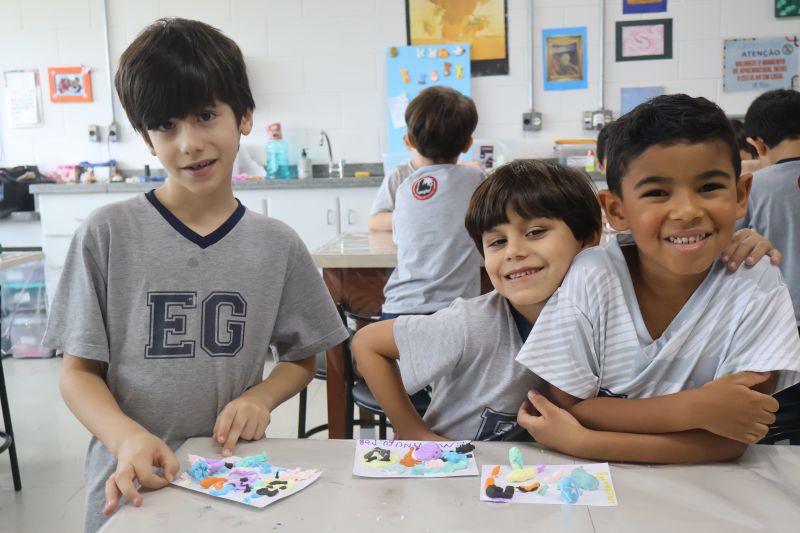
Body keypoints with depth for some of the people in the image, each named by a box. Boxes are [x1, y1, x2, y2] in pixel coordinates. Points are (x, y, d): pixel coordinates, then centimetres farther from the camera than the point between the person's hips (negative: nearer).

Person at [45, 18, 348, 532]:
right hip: (132, 486, -1)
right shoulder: (108, 234, -9)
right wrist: (128, 437, -22)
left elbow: (301, 359, 7)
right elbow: (79, 371, -4)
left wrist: (259, 398, -12)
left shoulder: (277, 244, -4)